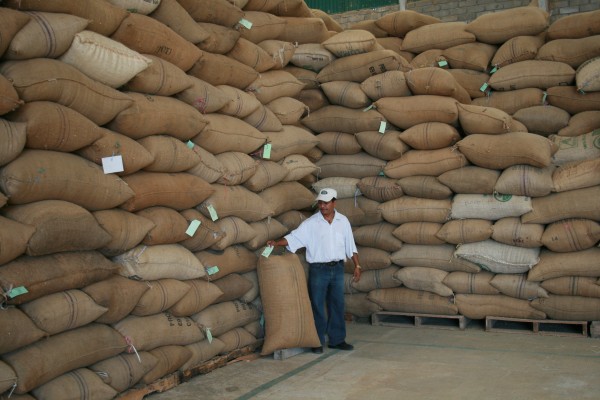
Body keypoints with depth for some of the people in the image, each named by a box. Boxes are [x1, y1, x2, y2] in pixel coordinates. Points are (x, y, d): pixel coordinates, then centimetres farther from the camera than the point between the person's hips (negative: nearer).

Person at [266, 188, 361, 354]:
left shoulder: (343, 221, 4)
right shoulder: (311, 223, -5)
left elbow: (350, 246, 9)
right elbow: (294, 237, -12)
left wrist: (357, 266, 7)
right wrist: (276, 242, -27)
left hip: (337, 268, 3)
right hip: (318, 269, -3)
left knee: (337, 305, 9)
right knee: (317, 306, 2)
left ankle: (337, 339, 20)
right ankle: (317, 342, 11)